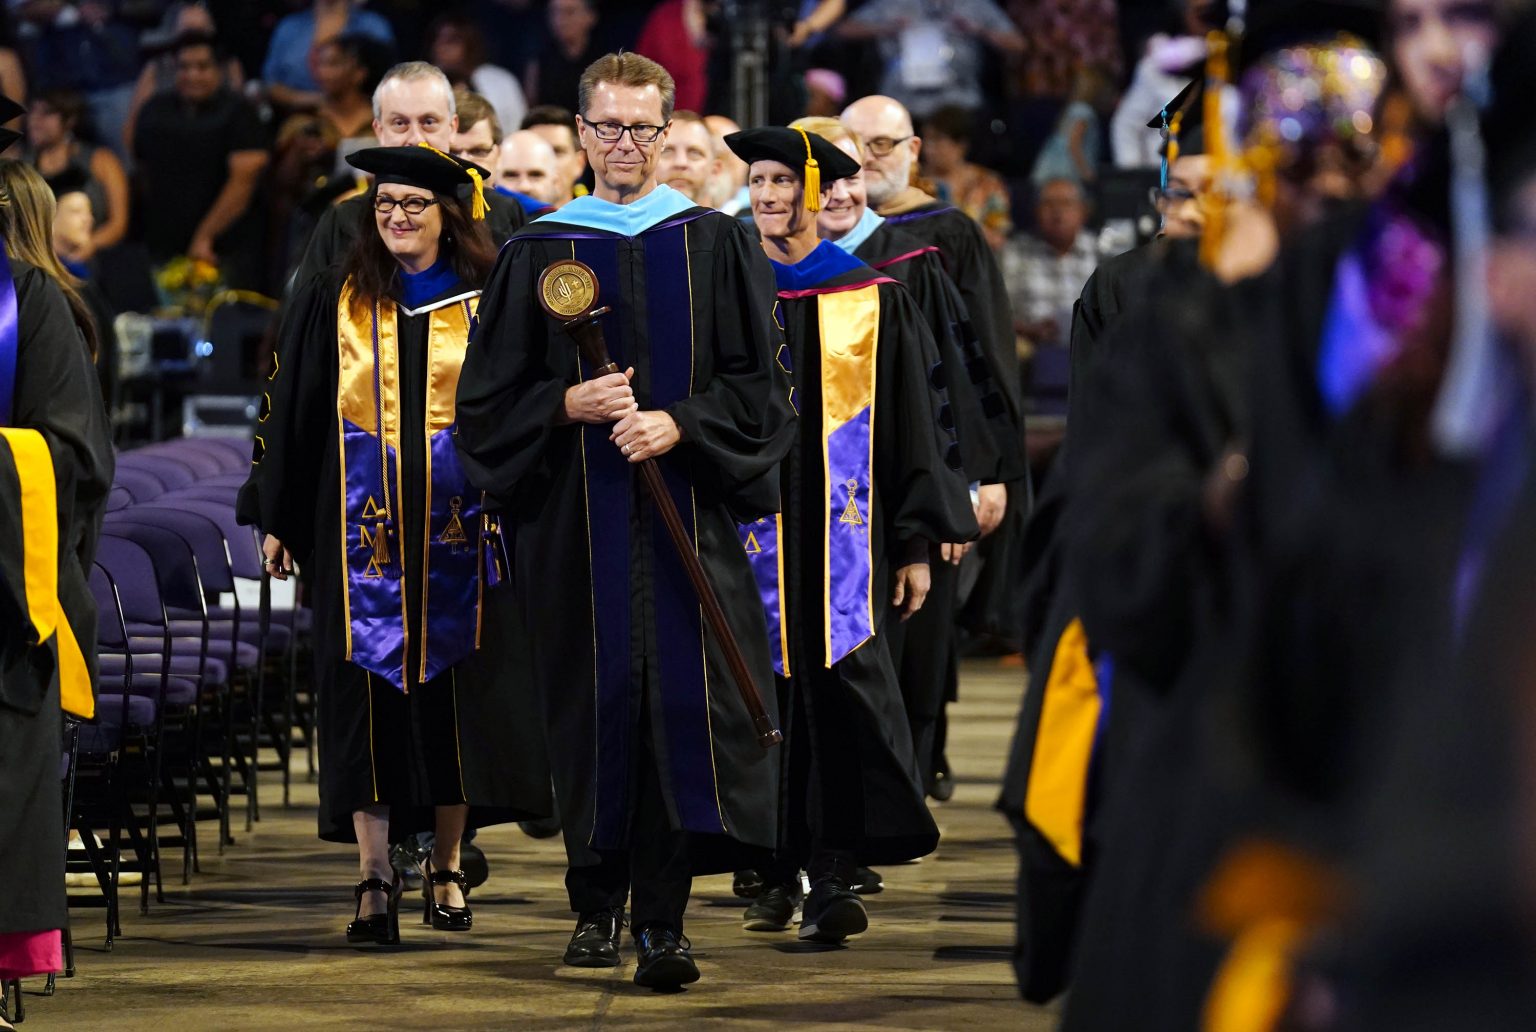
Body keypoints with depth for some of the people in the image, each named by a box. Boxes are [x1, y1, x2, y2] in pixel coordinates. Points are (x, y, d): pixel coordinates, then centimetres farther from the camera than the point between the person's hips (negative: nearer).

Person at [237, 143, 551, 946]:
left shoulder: (486, 304, 5)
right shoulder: (333, 305, 8)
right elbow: (290, 413, 9)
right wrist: (277, 518, 5)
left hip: (458, 529, 0)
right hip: (363, 530, 0)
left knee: (453, 691, 2)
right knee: (367, 691, -4)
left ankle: (447, 866, 14)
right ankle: (374, 876, -5)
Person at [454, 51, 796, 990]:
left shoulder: (715, 243, 6)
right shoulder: (540, 253, 8)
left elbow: (759, 385, 3)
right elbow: (489, 397, 6)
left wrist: (677, 425, -12)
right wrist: (569, 406, -12)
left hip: (688, 515, -1)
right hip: (576, 523, 1)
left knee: (680, 704, -8)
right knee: (593, 705, 2)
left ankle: (662, 920, -7)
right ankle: (598, 903, 15)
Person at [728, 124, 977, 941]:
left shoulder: (872, 300, 5)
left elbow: (915, 420, 7)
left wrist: (918, 543, 2)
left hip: (841, 527, -1)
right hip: (749, 528, 1)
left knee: (840, 686, -10)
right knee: (763, 691, 0)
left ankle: (832, 877, -10)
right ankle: (774, 874, 9)